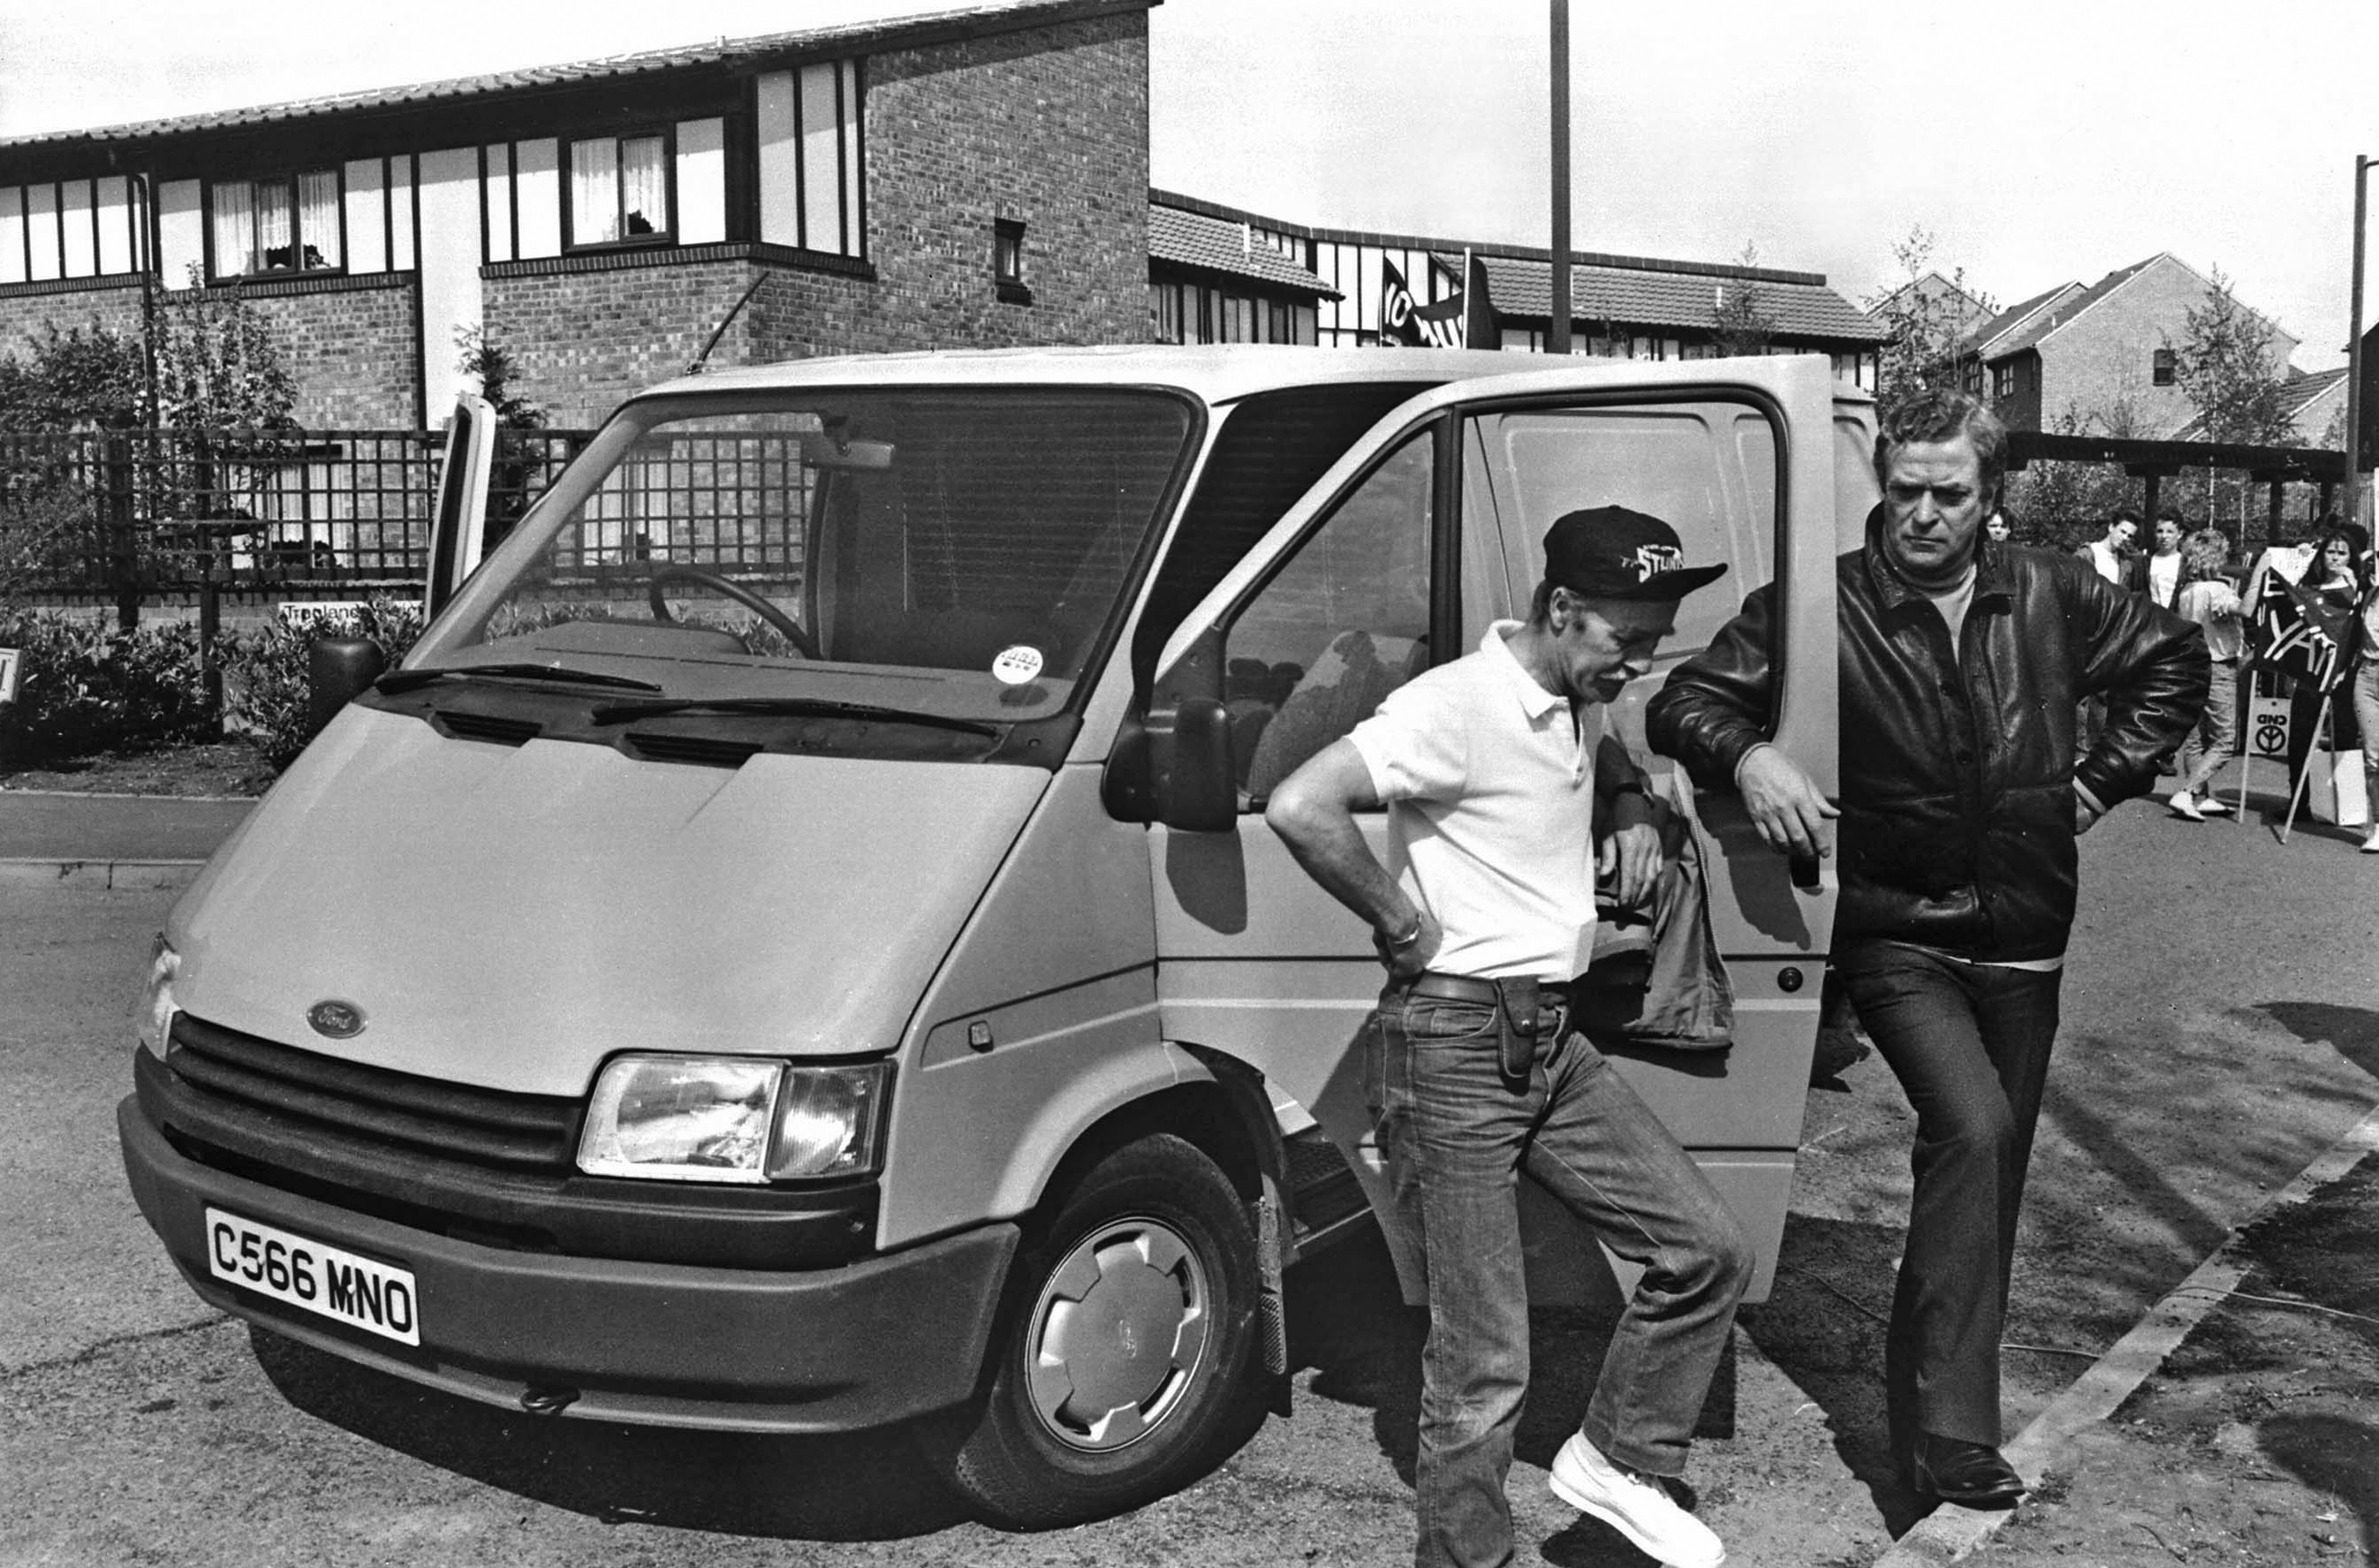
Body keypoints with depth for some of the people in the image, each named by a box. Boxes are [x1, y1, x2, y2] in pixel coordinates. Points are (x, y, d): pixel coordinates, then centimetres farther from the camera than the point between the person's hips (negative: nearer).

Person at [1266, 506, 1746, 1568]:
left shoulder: (1578, 710, 10)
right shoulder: (1459, 705, -18)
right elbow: (1298, 808, -29)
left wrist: (1631, 814, 14)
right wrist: (1406, 924, -19)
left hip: (1552, 1041, 9)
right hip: (1452, 1049, -8)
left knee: (1708, 1248, 8)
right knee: (1482, 1365, -2)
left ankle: (1617, 1460, 25)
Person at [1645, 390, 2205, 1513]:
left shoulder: (2049, 598, 3)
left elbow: (2175, 659, 19)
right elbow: (1685, 699, -7)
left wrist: (2104, 779, 10)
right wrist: (1749, 755, -27)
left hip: (2022, 943, 5)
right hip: (1898, 934, -5)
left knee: (1991, 1173, 12)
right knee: (1972, 1128, -26)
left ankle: (1929, 1397, 30)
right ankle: (1950, 1431, -21)